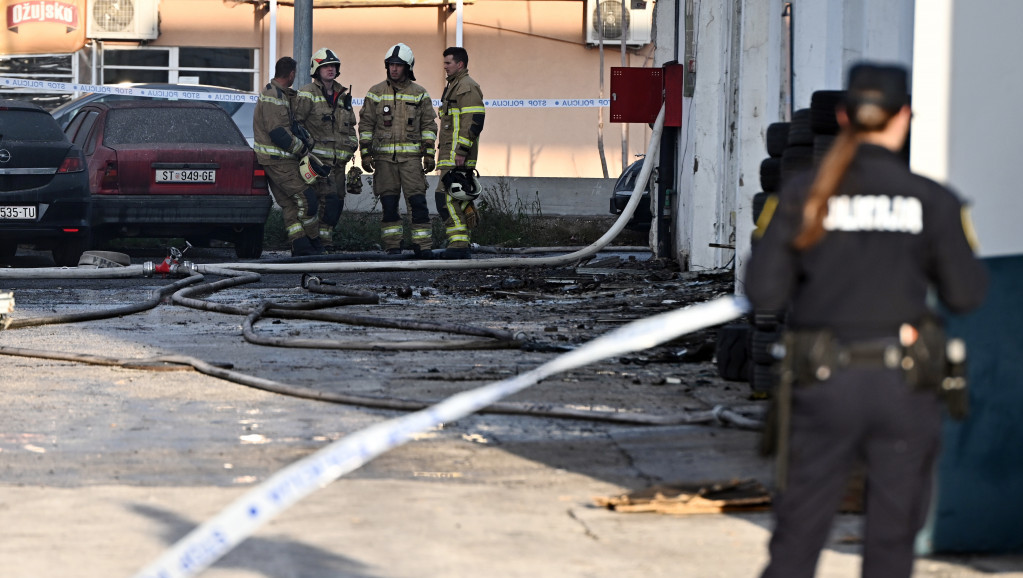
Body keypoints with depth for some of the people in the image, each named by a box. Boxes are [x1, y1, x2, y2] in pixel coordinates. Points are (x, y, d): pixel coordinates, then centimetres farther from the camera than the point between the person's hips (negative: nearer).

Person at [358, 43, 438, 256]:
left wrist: (429, 153, -1)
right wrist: (365, 153, 0)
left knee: (417, 199, -8)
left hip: (411, 156, -1)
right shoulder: (376, 93, 7)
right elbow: (366, 124, 8)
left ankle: (423, 244, -4)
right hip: (384, 156, 1)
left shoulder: (419, 94, 7)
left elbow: (429, 125, 8)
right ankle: (393, 245, 7)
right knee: (389, 202, 0)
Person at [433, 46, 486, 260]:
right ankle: (461, 245, 11)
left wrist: (462, 152, -23)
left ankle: (458, 244, -19)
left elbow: (474, 121, -20)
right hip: (452, 155, 11)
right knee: (459, 200, 10)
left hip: (458, 156, -11)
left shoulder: (467, 87, -11)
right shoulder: (454, 86, 23)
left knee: (446, 197, -16)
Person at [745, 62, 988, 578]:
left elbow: (763, 294, -5)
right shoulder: (932, 201, -4)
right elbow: (965, 295, -1)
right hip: (904, 389, -1)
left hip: (825, 384, 1)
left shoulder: (803, 195, -3)